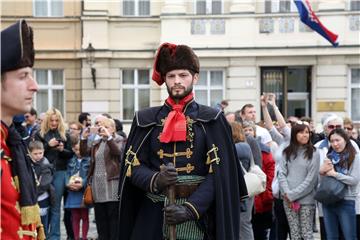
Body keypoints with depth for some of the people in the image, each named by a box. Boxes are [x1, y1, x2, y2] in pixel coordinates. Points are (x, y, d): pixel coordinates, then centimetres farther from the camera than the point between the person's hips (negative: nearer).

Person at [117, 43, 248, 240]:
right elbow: (133, 165, 4)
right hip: (152, 216, 1)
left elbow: (219, 173, -5)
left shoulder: (211, 120, 2)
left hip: (198, 216, -1)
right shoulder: (146, 120, 8)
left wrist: (191, 208, -17)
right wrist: (155, 180, -17)